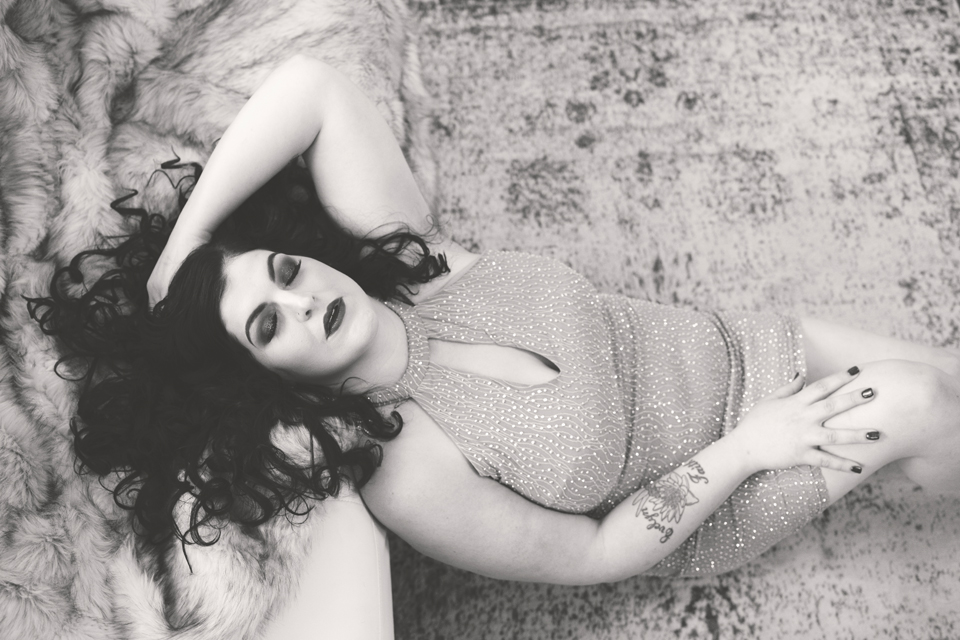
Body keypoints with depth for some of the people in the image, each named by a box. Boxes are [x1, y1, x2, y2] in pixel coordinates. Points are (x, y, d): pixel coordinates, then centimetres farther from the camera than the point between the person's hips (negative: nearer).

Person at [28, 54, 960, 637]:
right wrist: (748, 446, -26)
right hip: (701, 505, -4)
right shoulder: (407, 479, -32)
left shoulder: (403, 249, -22)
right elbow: (596, 553, -23)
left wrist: (176, 252, -28)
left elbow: (308, 87, -31)